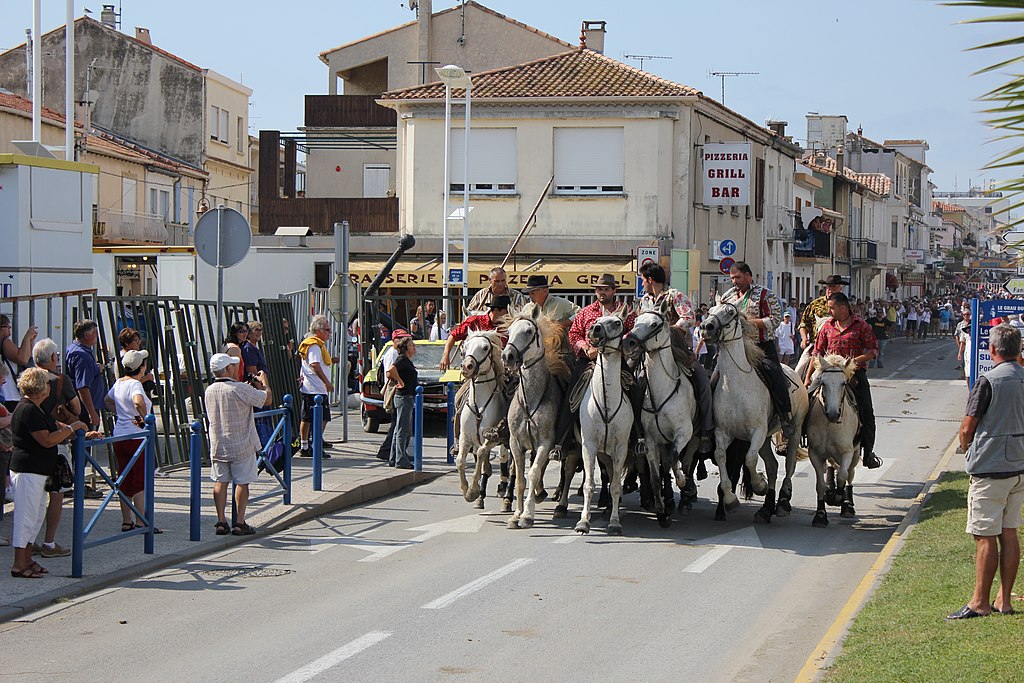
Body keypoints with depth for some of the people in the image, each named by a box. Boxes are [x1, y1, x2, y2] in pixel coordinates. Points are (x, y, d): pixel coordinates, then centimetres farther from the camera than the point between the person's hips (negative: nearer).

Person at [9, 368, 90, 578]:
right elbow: (47, 440, -22)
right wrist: (71, 428, -13)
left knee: (38, 514, 16)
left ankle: (26, 559, 23)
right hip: (28, 471, -11)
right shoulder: (28, 410, -18)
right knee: (27, 515, -6)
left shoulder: (34, 409, 15)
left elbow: (55, 426, 23)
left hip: (36, 471, 11)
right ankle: (19, 565, -2)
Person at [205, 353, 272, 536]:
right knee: (242, 483, 3)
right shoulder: (240, 389, -16)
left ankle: (221, 522, 9)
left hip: (218, 445, 5)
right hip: (241, 445, -5)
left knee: (220, 482, 10)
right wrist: (264, 382, 6)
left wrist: (250, 388, 19)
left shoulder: (210, 390, 4)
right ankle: (239, 523, 4)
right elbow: (267, 399, -12)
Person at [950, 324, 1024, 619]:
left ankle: (980, 602, 0)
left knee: (985, 536, -3)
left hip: (989, 469, -7)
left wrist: (966, 448, 10)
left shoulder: (988, 381, -15)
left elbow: (967, 428, -11)